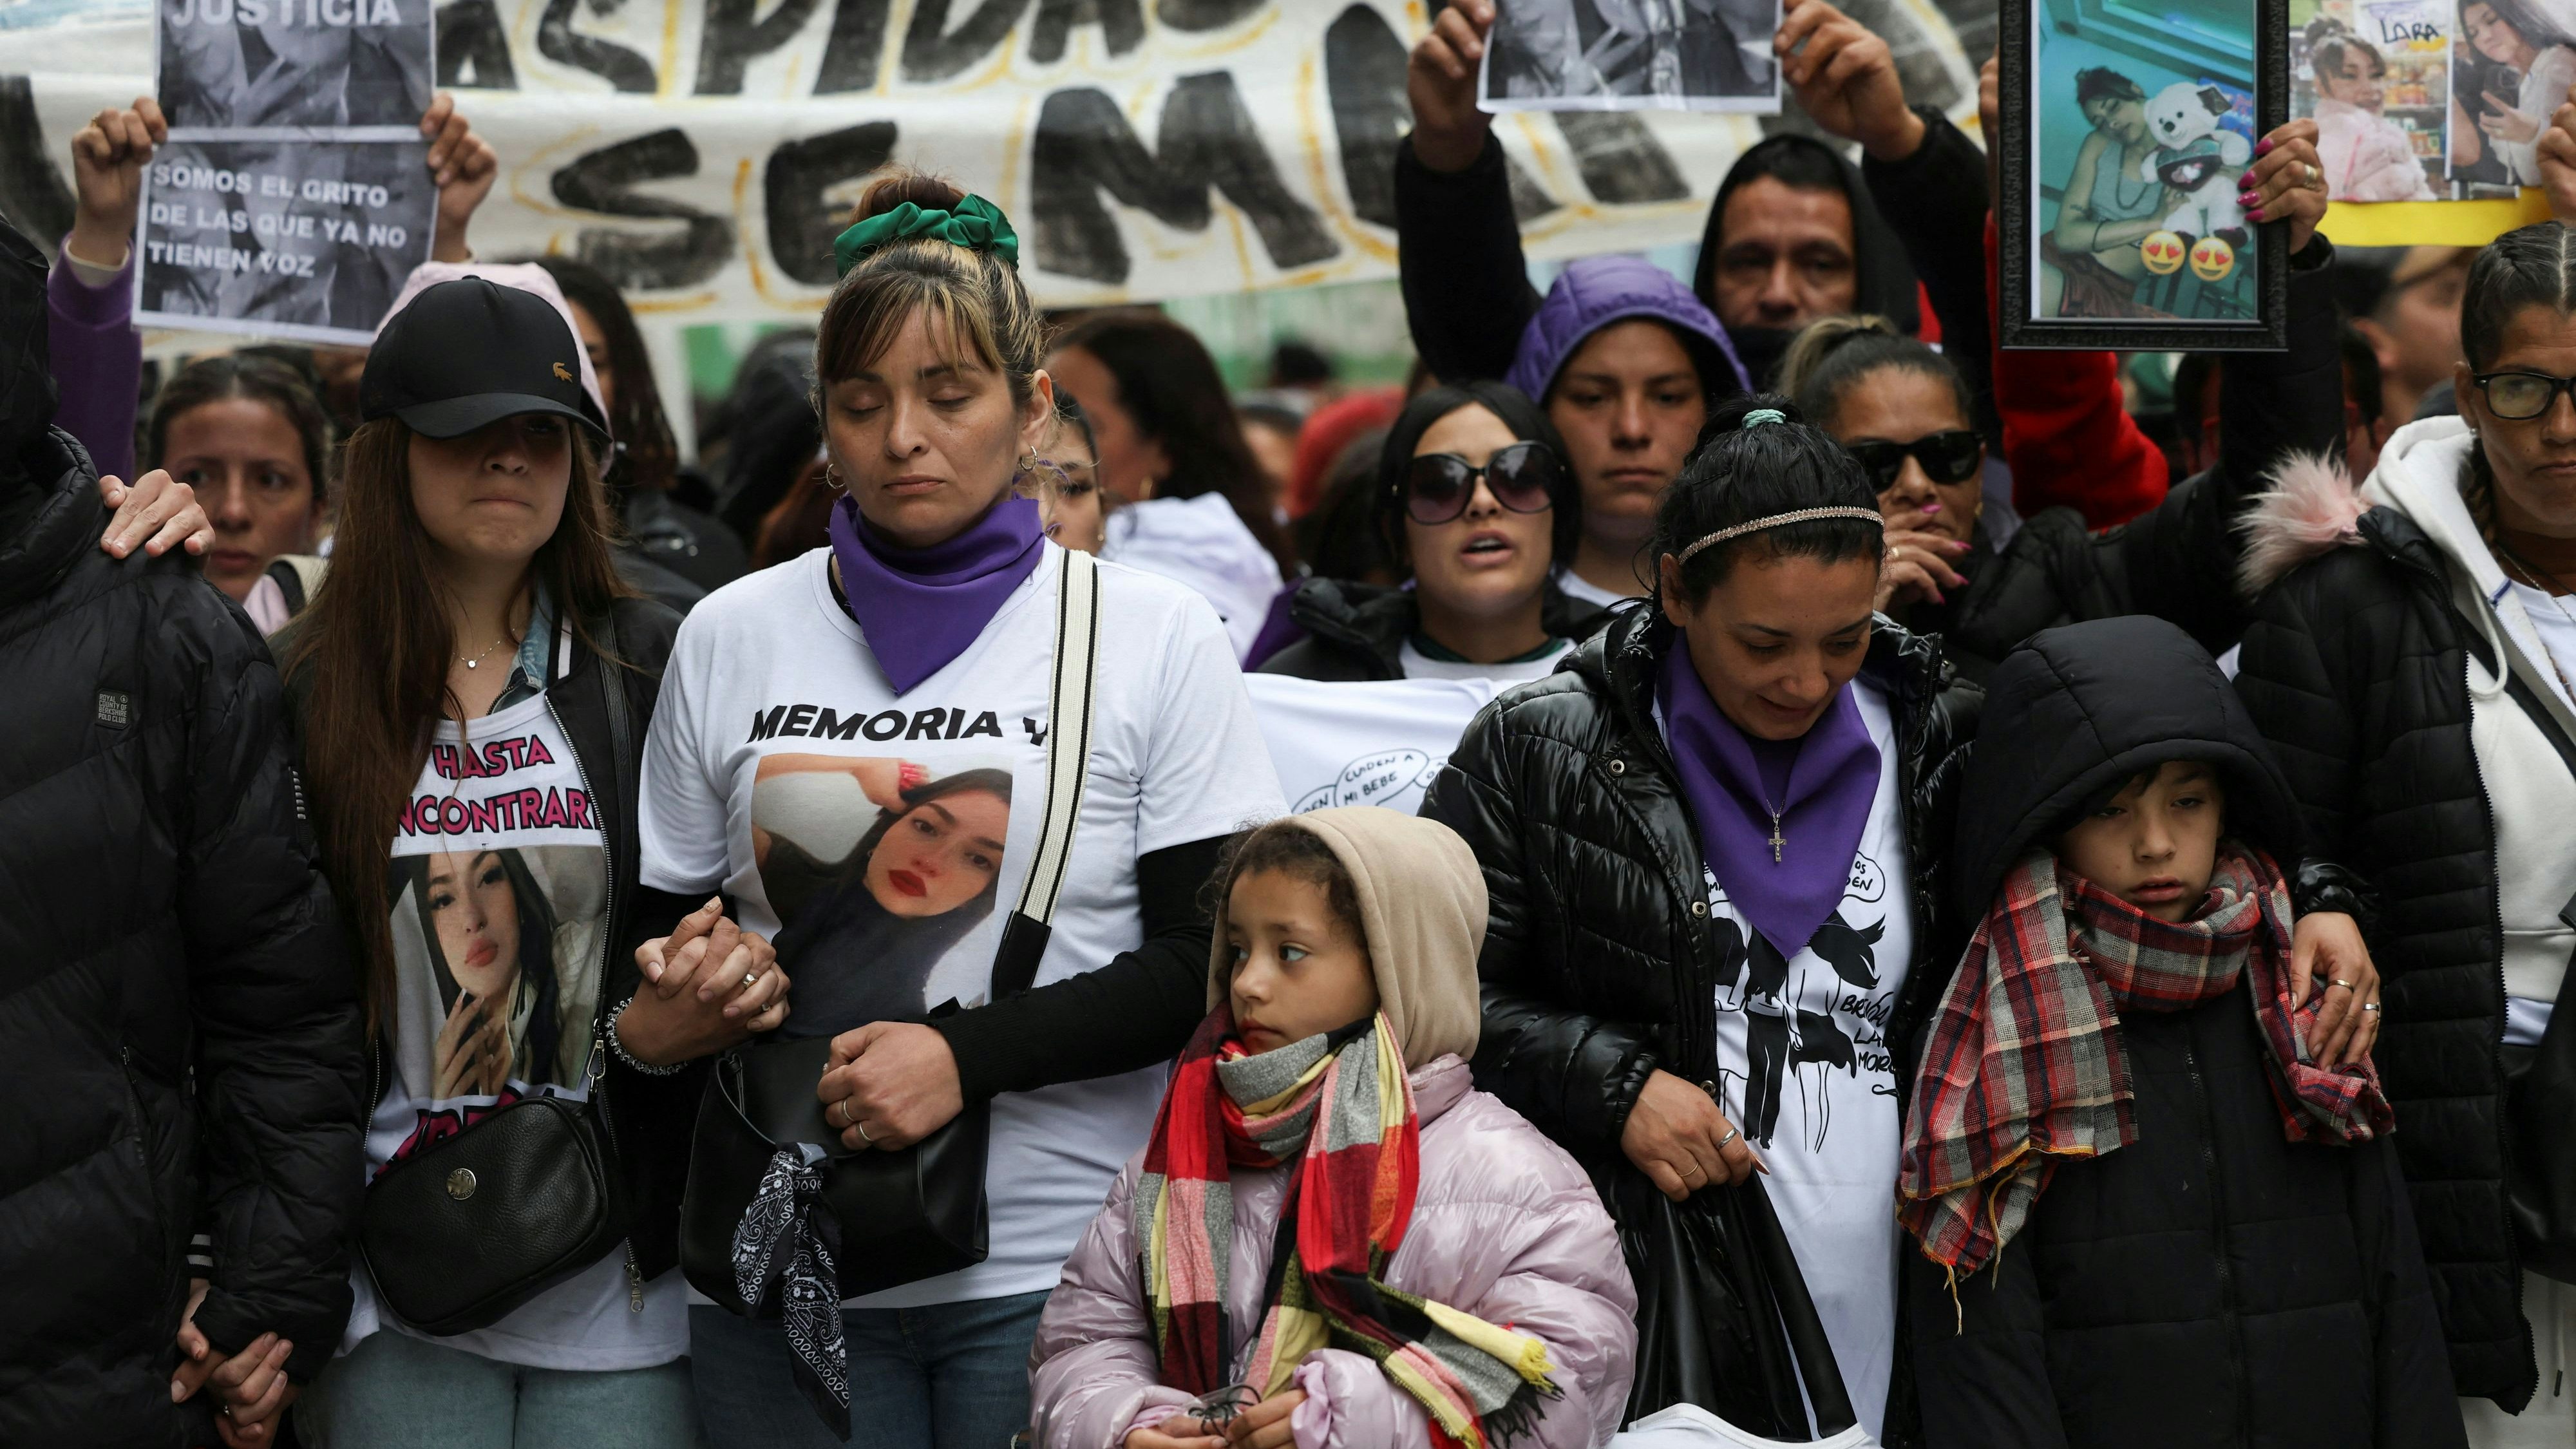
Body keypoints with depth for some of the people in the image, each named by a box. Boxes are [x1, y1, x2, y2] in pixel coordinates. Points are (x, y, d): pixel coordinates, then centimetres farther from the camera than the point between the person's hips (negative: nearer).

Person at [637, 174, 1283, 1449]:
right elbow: (667, 930, 14)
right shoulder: (731, 638, 8)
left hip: (1055, 1270, -2)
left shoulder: (1156, 637, 1)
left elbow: (1212, 960, -5)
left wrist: (965, 1054, -16)